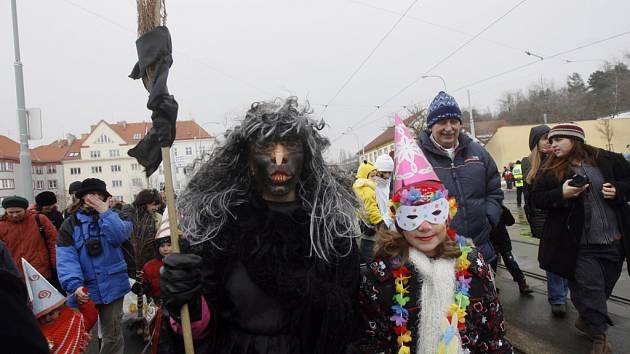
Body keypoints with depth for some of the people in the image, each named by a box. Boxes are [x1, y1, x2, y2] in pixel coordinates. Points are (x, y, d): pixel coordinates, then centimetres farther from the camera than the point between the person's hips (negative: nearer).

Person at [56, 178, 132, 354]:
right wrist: (74, 285, -24)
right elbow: (66, 258, -11)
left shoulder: (110, 217, 7)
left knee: (112, 335, 7)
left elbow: (119, 237, -14)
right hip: (84, 289, 0)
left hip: (111, 285, 0)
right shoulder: (70, 224, 1)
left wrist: (105, 212, -17)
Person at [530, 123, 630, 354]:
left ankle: (586, 320, 40)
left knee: (605, 286, 16)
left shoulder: (607, 159, 0)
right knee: (590, 288, -1)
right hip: (579, 244, -2)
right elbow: (536, 198, -3)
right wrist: (561, 194, -19)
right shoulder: (550, 170, -2)